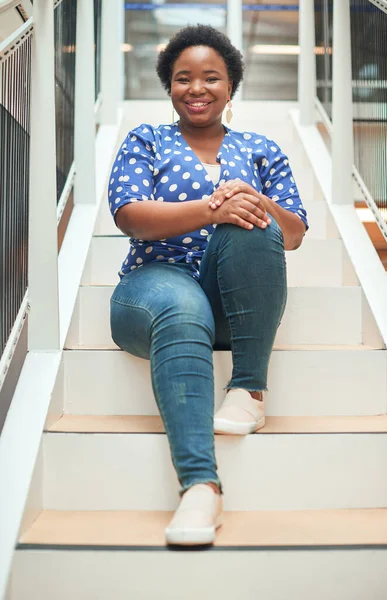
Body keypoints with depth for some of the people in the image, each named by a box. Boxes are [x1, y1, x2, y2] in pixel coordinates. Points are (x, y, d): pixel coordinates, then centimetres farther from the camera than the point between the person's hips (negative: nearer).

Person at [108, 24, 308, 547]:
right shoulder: (146, 141, 15)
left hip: (239, 302, 2)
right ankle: (199, 485, -49)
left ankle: (249, 390, -26)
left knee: (250, 223, -30)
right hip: (159, 283, -1)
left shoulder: (260, 150, 19)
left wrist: (256, 204, -16)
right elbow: (128, 216, -4)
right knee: (182, 312, -38)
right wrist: (210, 210, -21)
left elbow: (294, 235, 8)